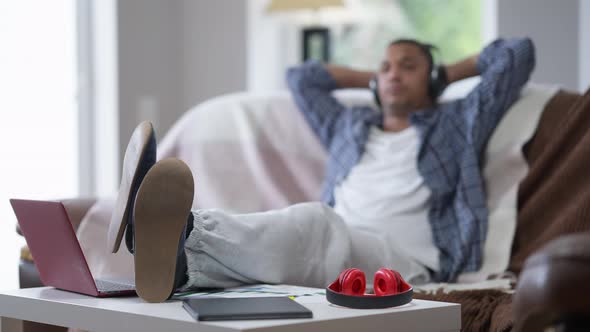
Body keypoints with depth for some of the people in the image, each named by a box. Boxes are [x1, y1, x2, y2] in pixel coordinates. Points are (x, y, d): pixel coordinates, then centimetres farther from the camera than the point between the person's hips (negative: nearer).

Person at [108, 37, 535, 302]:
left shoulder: (454, 123, 27)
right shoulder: (348, 126, 38)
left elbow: (518, 53, 27)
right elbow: (302, 77, 53)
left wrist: (447, 74, 38)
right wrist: (373, 80, 51)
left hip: (400, 258, -4)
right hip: (331, 251, 5)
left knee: (315, 222, -39)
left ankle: (189, 232, -67)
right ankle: (176, 260, -68)